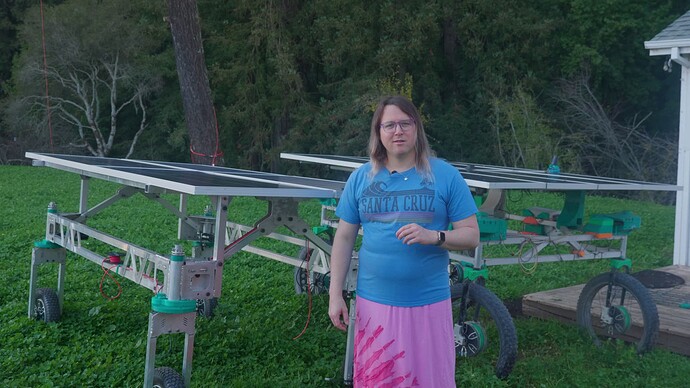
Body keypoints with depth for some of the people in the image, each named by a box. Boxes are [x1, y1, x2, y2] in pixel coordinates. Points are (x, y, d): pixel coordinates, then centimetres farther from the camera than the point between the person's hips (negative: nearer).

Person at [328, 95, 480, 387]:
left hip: (428, 303, -2)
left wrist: (433, 236, -21)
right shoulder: (360, 178, 3)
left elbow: (471, 235, -3)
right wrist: (335, 294, 2)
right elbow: (344, 238, 6)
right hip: (374, 303, 2)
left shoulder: (446, 176, -2)